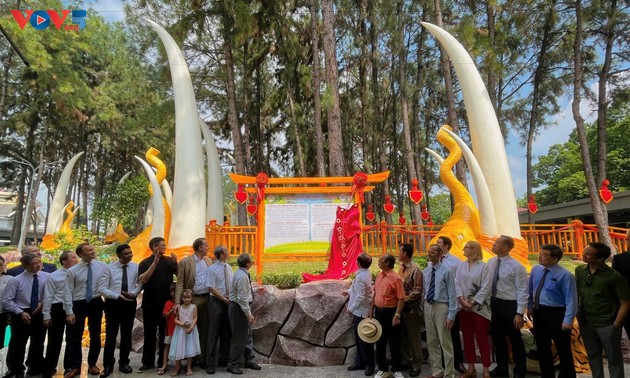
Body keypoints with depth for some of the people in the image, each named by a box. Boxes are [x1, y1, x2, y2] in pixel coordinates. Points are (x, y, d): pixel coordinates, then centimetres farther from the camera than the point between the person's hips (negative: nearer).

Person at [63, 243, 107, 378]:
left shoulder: (102, 266, -5)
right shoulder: (73, 270, -7)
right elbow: (67, 292, -5)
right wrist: (69, 312, -10)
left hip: (96, 303, 1)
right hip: (78, 304, -1)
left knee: (95, 335, 13)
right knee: (75, 337, 8)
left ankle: (92, 364, 31)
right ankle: (75, 367, 26)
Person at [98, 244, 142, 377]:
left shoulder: (135, 267, -3)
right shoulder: (109, 268, -8)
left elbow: (140, 284, 3)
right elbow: (102, 288, -10)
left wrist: (133, 293, -16)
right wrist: (118, 296, -21)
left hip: (130, 303, 2)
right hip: (113, 303, -2)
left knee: (126, 334, 13)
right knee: (110, 335, 5)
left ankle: (124, 363, 29)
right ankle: (108, 365, 21)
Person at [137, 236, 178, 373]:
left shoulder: (169, 261, 3)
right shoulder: (145, 263, -3)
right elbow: (143, 280, -17)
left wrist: (176, 263, -21)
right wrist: (155, 263, -24)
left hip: (166, 302, 2)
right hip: (150, 303, -1)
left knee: (165, 333, 10)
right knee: (149, 333, 9)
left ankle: (162, 361, 22)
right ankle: (148, 362, 19)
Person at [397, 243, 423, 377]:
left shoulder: (415, 270, -15)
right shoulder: (401, 268, 9)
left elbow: (418, 290, -19)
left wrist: (405, 299, -19)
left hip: (411, 309, -7)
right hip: (400, 307, 7)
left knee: (414, 337, 6)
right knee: (403, 336, 15)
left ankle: (416, 364, 20)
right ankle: (407, 360, 30)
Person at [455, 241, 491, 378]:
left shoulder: (483, 266, -6)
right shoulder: (461, 265, 6)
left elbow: (485, 287, -10)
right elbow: (457, 283, 2)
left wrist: (472, 303, -13)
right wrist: (462, 300, -11)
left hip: (479, 307, -4)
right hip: (463, 306, 4)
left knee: (482, 338, 3)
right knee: (467, 337, 10)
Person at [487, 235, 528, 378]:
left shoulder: (516, 266, -16)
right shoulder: (490, 262, 1)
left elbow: (522, 291, -14)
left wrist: (519, 313, -16)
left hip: (509, 305, -6)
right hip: (493, 303, 6)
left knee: (515, 339, 10)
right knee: (498, 338, 17)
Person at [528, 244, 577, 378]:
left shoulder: (565, 275, -18)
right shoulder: (535, 270, 0)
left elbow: (571, 299, -17)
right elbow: (530, 290, 12)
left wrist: (568, 320, -20)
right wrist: (530, 307, 14)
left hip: (556, 314, -6)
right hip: (538, 312, 6)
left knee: (563, 350, 11)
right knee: (542, 348, 19)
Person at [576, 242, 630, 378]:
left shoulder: (614, 276, -17)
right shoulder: (579, 270, -4)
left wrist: (615, 326, -10)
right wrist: (577, 314, 2)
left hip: (607, 325, -4)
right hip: (585, 323, 4)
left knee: (613, 358, 12)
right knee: (593, 355, 19)